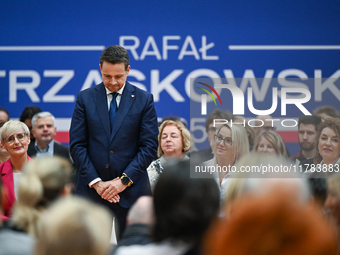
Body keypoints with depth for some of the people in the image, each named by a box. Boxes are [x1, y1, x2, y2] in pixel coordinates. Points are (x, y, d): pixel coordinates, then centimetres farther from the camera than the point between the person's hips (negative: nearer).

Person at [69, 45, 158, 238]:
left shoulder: (144, 100, 3)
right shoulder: (85, 98, 6)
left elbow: (149, 146, 0)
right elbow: (77, 145, 3)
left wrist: (124, 180, -9)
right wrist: (95, 182, -6)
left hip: (132, 189, -1)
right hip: (92, 190, 1)